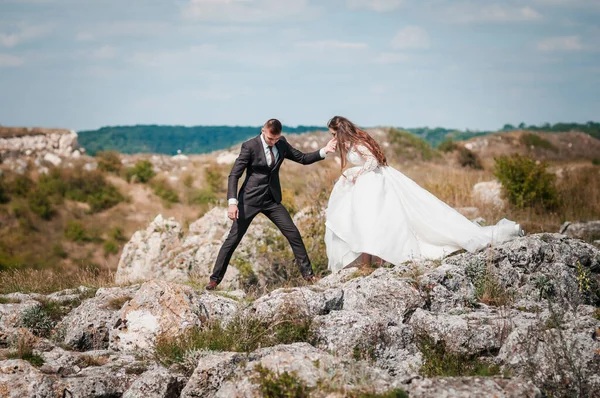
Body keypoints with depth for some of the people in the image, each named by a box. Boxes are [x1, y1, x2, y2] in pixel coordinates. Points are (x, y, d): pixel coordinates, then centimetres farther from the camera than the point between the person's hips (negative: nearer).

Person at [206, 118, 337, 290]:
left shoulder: (281, 143, 1)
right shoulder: (250, 146, -14)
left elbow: (303, 158, 10)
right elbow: (234, 175, -16)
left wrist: (324, 151, -6)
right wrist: (232, 202, -27)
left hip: (272, 200, 4)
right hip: (250, 199, -4)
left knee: (293, 234, 0)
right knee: (233, 239, -2)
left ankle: (307, 272, 14)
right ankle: (215, 279, 7)